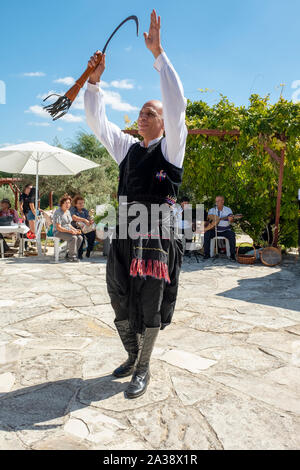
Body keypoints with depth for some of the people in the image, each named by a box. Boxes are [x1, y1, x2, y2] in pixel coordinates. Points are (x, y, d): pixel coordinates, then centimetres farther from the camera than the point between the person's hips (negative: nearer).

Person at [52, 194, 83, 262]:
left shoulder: (68, 212, 15)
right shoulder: (58, 213, -13)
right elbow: (58, 227, -19)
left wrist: (75, 230, 3)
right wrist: (69, 231, -28)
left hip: (67, 231, 8)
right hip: (58, 232, -8)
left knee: (80, 238, -15)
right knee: (73, 238, -31)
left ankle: (70, 256, -6)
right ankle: (72, 256, -14)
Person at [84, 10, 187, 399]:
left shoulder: (170, 147, 2)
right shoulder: (127, 147, 16)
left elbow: (177, 104, -10)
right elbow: (97, 121, 16)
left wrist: (158, 53, -10)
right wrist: (94, 79, 5)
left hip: (156, 235, -5)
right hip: (124, 232, 5)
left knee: (149, 308, 4)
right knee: (121, 305, 14)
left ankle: (143, 369, 23)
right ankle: (132, 357, 36)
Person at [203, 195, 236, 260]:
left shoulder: (228, 210, -2)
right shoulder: (211, 210, 4)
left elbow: (231, 221, -13)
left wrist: (231, 220, -38)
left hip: (225, 230, -1)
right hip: (214, 230, 1)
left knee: (232, 235, -30)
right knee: (206, 234, -26)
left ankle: (232, 254, -20)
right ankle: (207, 254, -16)